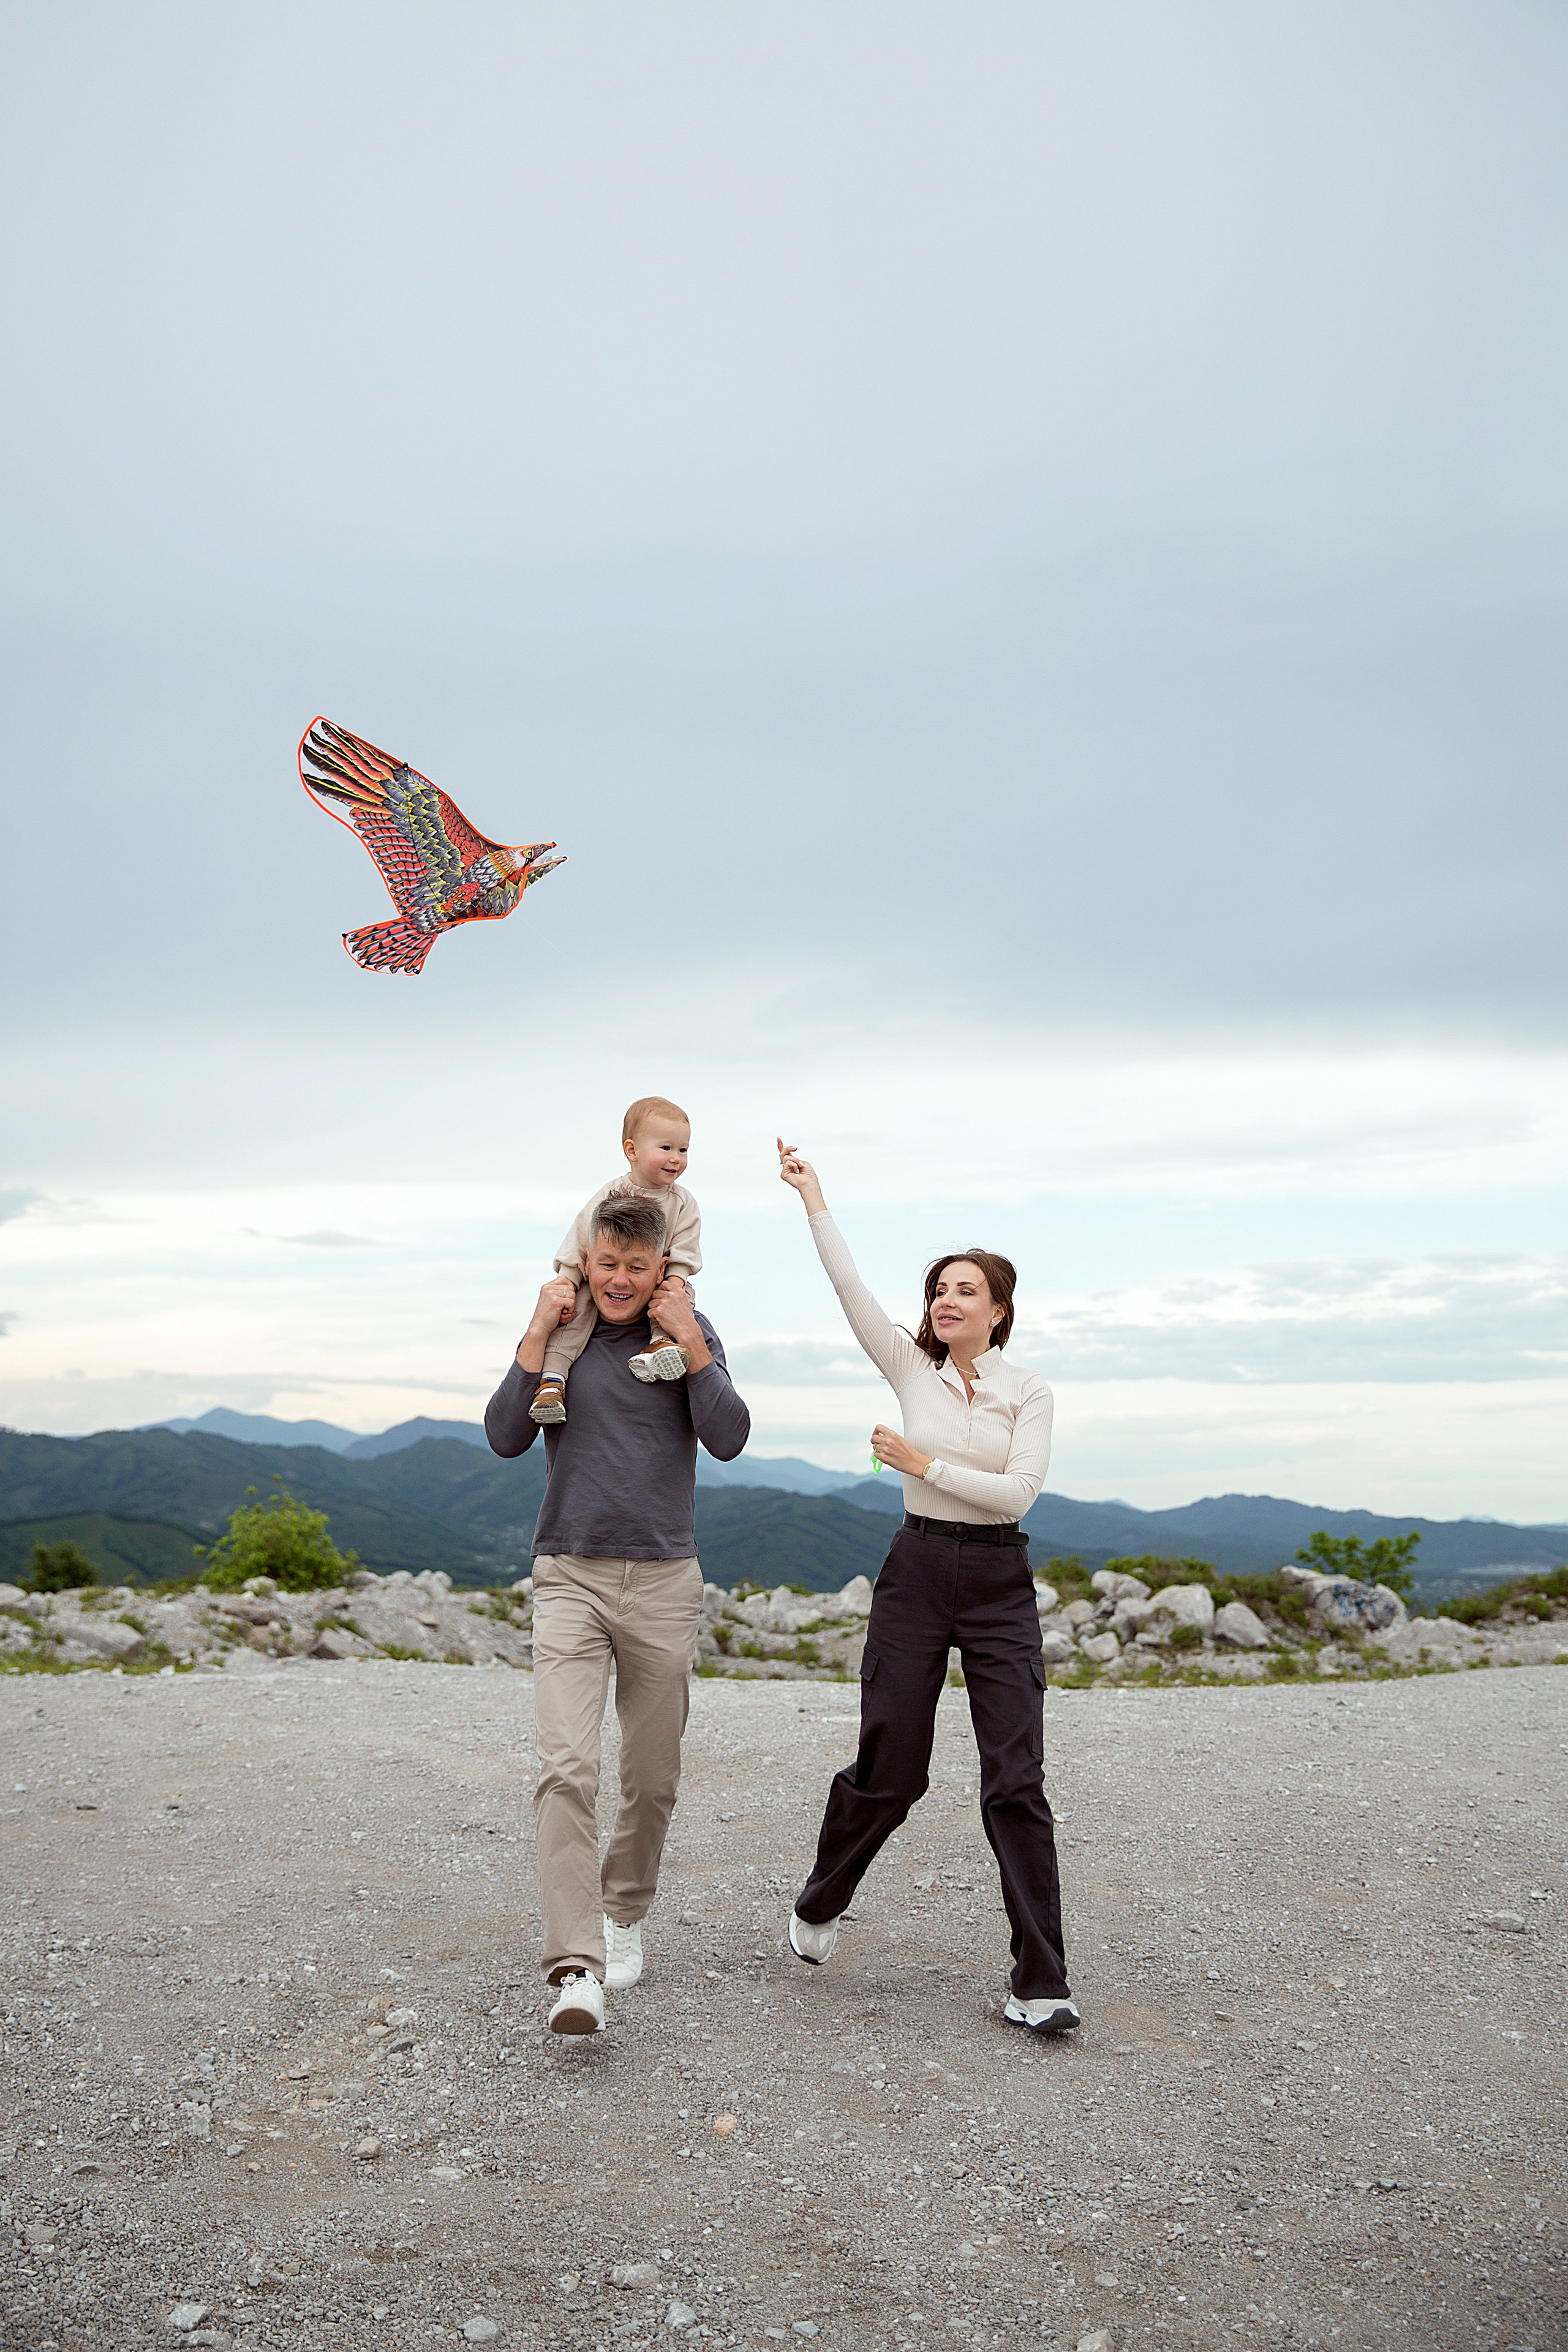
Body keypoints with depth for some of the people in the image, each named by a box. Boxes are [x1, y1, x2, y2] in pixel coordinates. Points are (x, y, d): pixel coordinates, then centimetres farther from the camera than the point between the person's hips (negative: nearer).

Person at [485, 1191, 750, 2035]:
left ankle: (623, 1914, 33)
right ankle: (577, 1967, -17)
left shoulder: (692, 1333, 4)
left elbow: (728, 1439, -7)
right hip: (570, 1577, -1)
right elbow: (505, 1437, -4)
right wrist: (538, 1336, -10)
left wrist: (690, 1343, -13)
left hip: (663, 1582, 1)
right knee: (567, 1769, -16)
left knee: (652, 1776, 11)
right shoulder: (557, 1331, 4)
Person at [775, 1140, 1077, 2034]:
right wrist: (813, 1195, -7)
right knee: (889, 1771, 5)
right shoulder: (912, 1367, 4)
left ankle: (1041, 1983, 1)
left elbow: (1016, 1492, -11)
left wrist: (925, 1464, -10)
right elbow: (850, 1284, -5)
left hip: (1000, 1584, -1)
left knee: (1016, 1782, -6)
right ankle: (820, 1904, 34)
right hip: (916, 1575, 1)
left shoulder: (1030, 1392, 1)